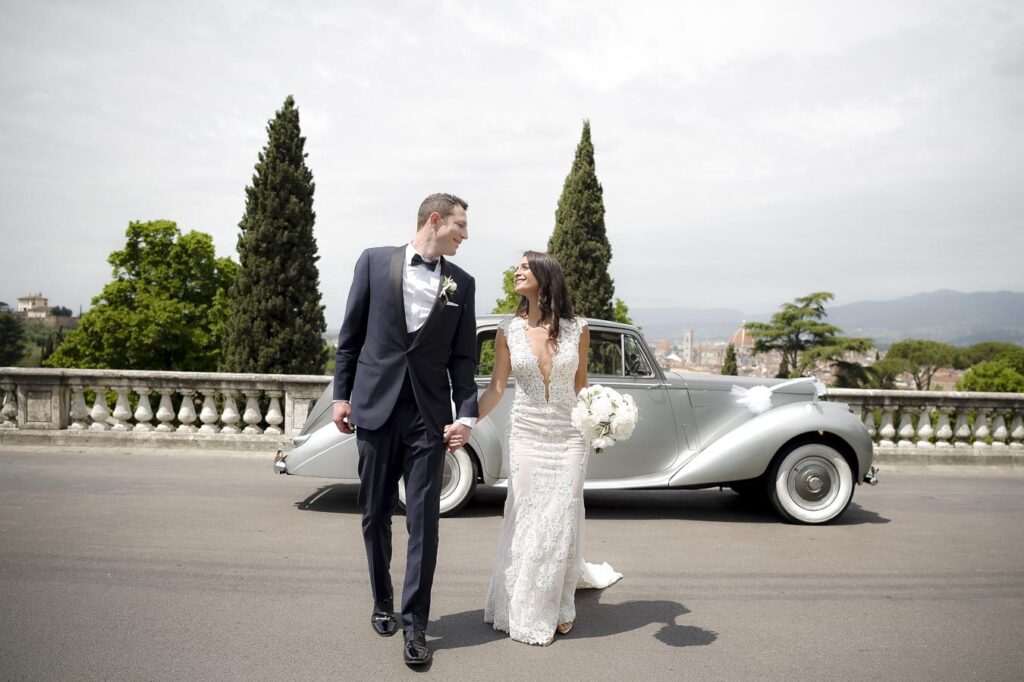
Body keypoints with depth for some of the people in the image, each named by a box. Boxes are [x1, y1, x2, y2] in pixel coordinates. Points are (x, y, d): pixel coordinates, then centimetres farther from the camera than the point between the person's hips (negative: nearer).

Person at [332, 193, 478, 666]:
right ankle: (383, 601, 32)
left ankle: (415, 625, 10)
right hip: (376, 406, 0)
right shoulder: (374, 261, 2)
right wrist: (341, 395, 2)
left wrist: (466, 415, -4)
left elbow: (463, 357, 5)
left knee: (424, 520, -1)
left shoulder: (462, 282, 6)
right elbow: (351, 335, 4)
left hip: (429, 414, 0)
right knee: (376, 514, 12)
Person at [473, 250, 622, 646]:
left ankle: (559, 606, 27)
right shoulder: (508, 331, -3)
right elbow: (496, 388, -4)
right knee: (525, 521, 7)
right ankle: (525, 610, 26)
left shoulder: (577, 330, -4)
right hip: (526, 435, 1)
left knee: (562, 521, 6)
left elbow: (580, 386, 6)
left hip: (569, 437, 0)